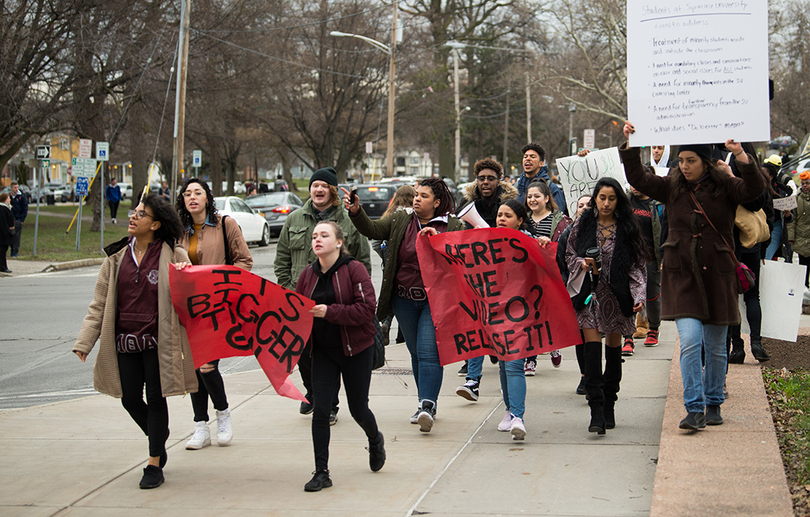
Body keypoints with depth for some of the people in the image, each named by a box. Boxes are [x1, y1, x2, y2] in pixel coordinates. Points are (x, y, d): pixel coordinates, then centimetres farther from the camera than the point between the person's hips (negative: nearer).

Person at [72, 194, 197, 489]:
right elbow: (100, 303, 8)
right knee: (130, 399, 7)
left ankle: (154, 464, 11)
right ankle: (159, 439, 36)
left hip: (157, 341, -4)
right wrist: (85, 341, 3)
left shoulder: (173, 257, -4)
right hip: (125, 341, 4)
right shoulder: (117, 257, 8)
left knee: (156, 399, 1)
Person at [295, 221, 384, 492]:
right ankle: (321, 473, 1)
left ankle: (375, 440, 45)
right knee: (320, 410, -6)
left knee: (358, 408, 10)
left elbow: (367, 308, -21)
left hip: (356, 349, -3)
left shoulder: (354, 269, -13)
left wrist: (330, 312, -27)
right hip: (322, 351, 4)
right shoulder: (308, 274, 3)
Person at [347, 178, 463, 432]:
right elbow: (372, 230, 2)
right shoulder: (400, 221, 8)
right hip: (404, 300, 5)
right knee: (416, 353, 12)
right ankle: (427, 405, 22)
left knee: (429, 353, -14)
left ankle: (427, 405, -19)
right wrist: (356, 211, -15)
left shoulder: (453, 227, -1)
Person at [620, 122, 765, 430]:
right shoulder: (672, 188, 5)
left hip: (717, 275, -1)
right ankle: (694, 410, -10)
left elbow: (754, 190, -19)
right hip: (682, 275, 1)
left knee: (715, 346, 9)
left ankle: (713, 405, 25)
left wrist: (741, 156, -32)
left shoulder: (725, 188, -2)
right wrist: (630, 146, -11)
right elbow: (638, 179, 0)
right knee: (690, 341, -12)